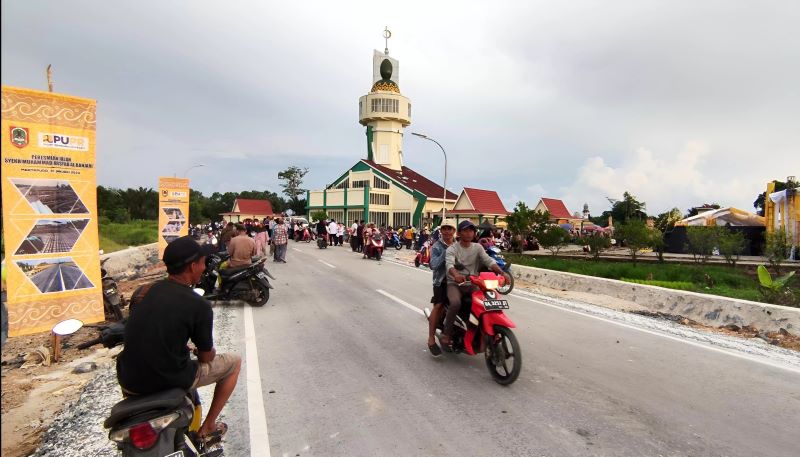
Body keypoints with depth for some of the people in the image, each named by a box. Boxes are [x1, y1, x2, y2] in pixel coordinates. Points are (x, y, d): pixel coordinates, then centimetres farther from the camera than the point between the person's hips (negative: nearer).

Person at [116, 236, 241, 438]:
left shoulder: (146, 291, 2)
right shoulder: (200, 305, -16)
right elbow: (205, 358, -4)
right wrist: (207, 351, 20)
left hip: (128, 381, 7)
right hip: (169, 381, -6)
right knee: (234, 362, 15)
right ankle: (208, 427, 21)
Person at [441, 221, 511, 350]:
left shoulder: (477, 247, 9)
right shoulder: (452, 249, -3)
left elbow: (489, 260, -6)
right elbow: (449, 264, -23)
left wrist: (502, 272, -25)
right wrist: (456, 275, -46)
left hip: (472, 284, 4)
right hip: (454, 283, -4)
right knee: (456, 303, -32)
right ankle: (446, 333, -13)